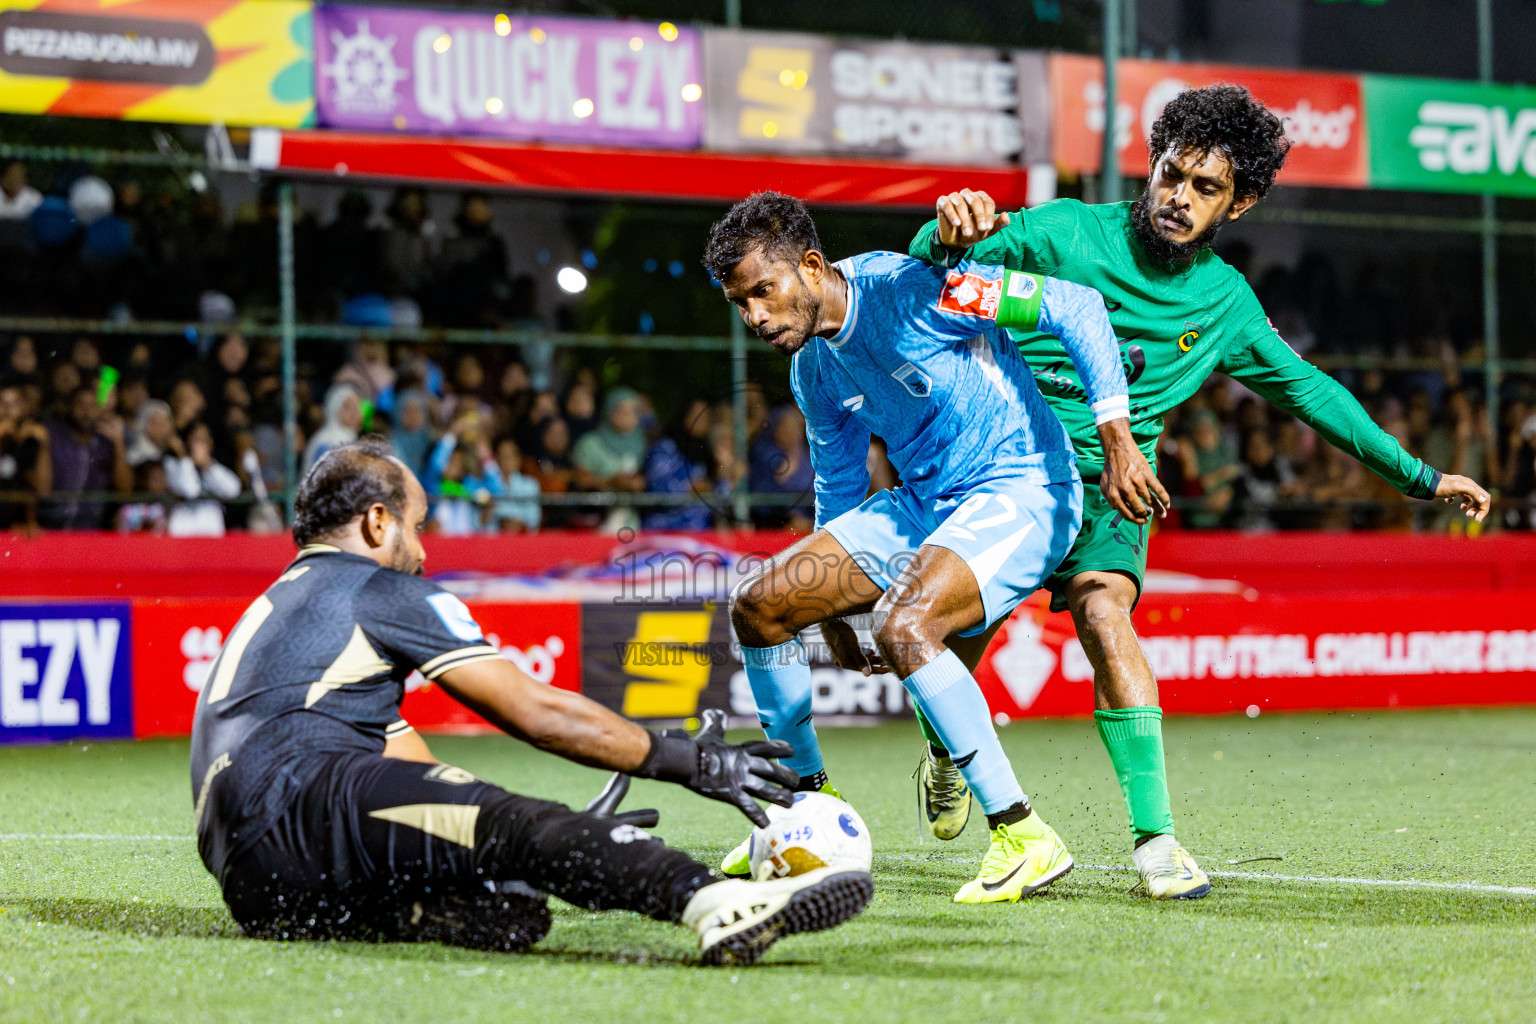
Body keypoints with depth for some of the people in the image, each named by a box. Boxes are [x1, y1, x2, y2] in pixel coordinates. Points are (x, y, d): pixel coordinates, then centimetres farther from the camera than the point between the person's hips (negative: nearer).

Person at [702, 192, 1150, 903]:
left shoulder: (906, 289, -20)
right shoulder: (814, 369, 5)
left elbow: (1075, 305, -19)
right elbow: (838, 483, 22)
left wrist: (1118, 440, -25)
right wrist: (832, 609, 24)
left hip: (1020, 490, -9)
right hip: (922, 503, 9)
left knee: (901, 626, -33)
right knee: (757, 606, 1)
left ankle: (1025, 840, -25)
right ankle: (810, 800, 20)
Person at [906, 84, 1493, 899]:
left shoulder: (1226, 303, 3)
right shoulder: (1066, 234, -7)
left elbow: (1306, 388, 15)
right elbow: (934, 268, -10)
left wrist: (1417, 476, 16)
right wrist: (948, 232, -36)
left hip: (1106, 482, 0)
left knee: (1104, 611, -27)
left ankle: (1155, 838, -29)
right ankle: (946, 749, 34)